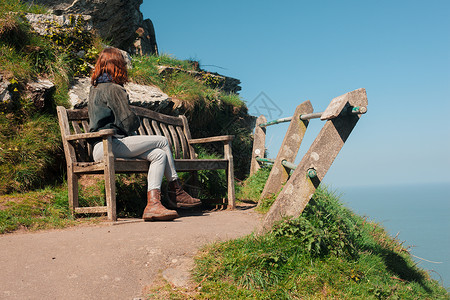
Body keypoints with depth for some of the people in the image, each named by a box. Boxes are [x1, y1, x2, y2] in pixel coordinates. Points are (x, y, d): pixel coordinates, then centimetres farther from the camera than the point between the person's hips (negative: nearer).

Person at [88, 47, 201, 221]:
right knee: (162, 141, -3)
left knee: (159, 155, 2)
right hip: (109, 145, -10)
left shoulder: (94, 89, 22)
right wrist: (133, 132, 13)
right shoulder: (114, 89, -8)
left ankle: (153, 204, -10)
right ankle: (176, 192, 2)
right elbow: (129, 121, -11)